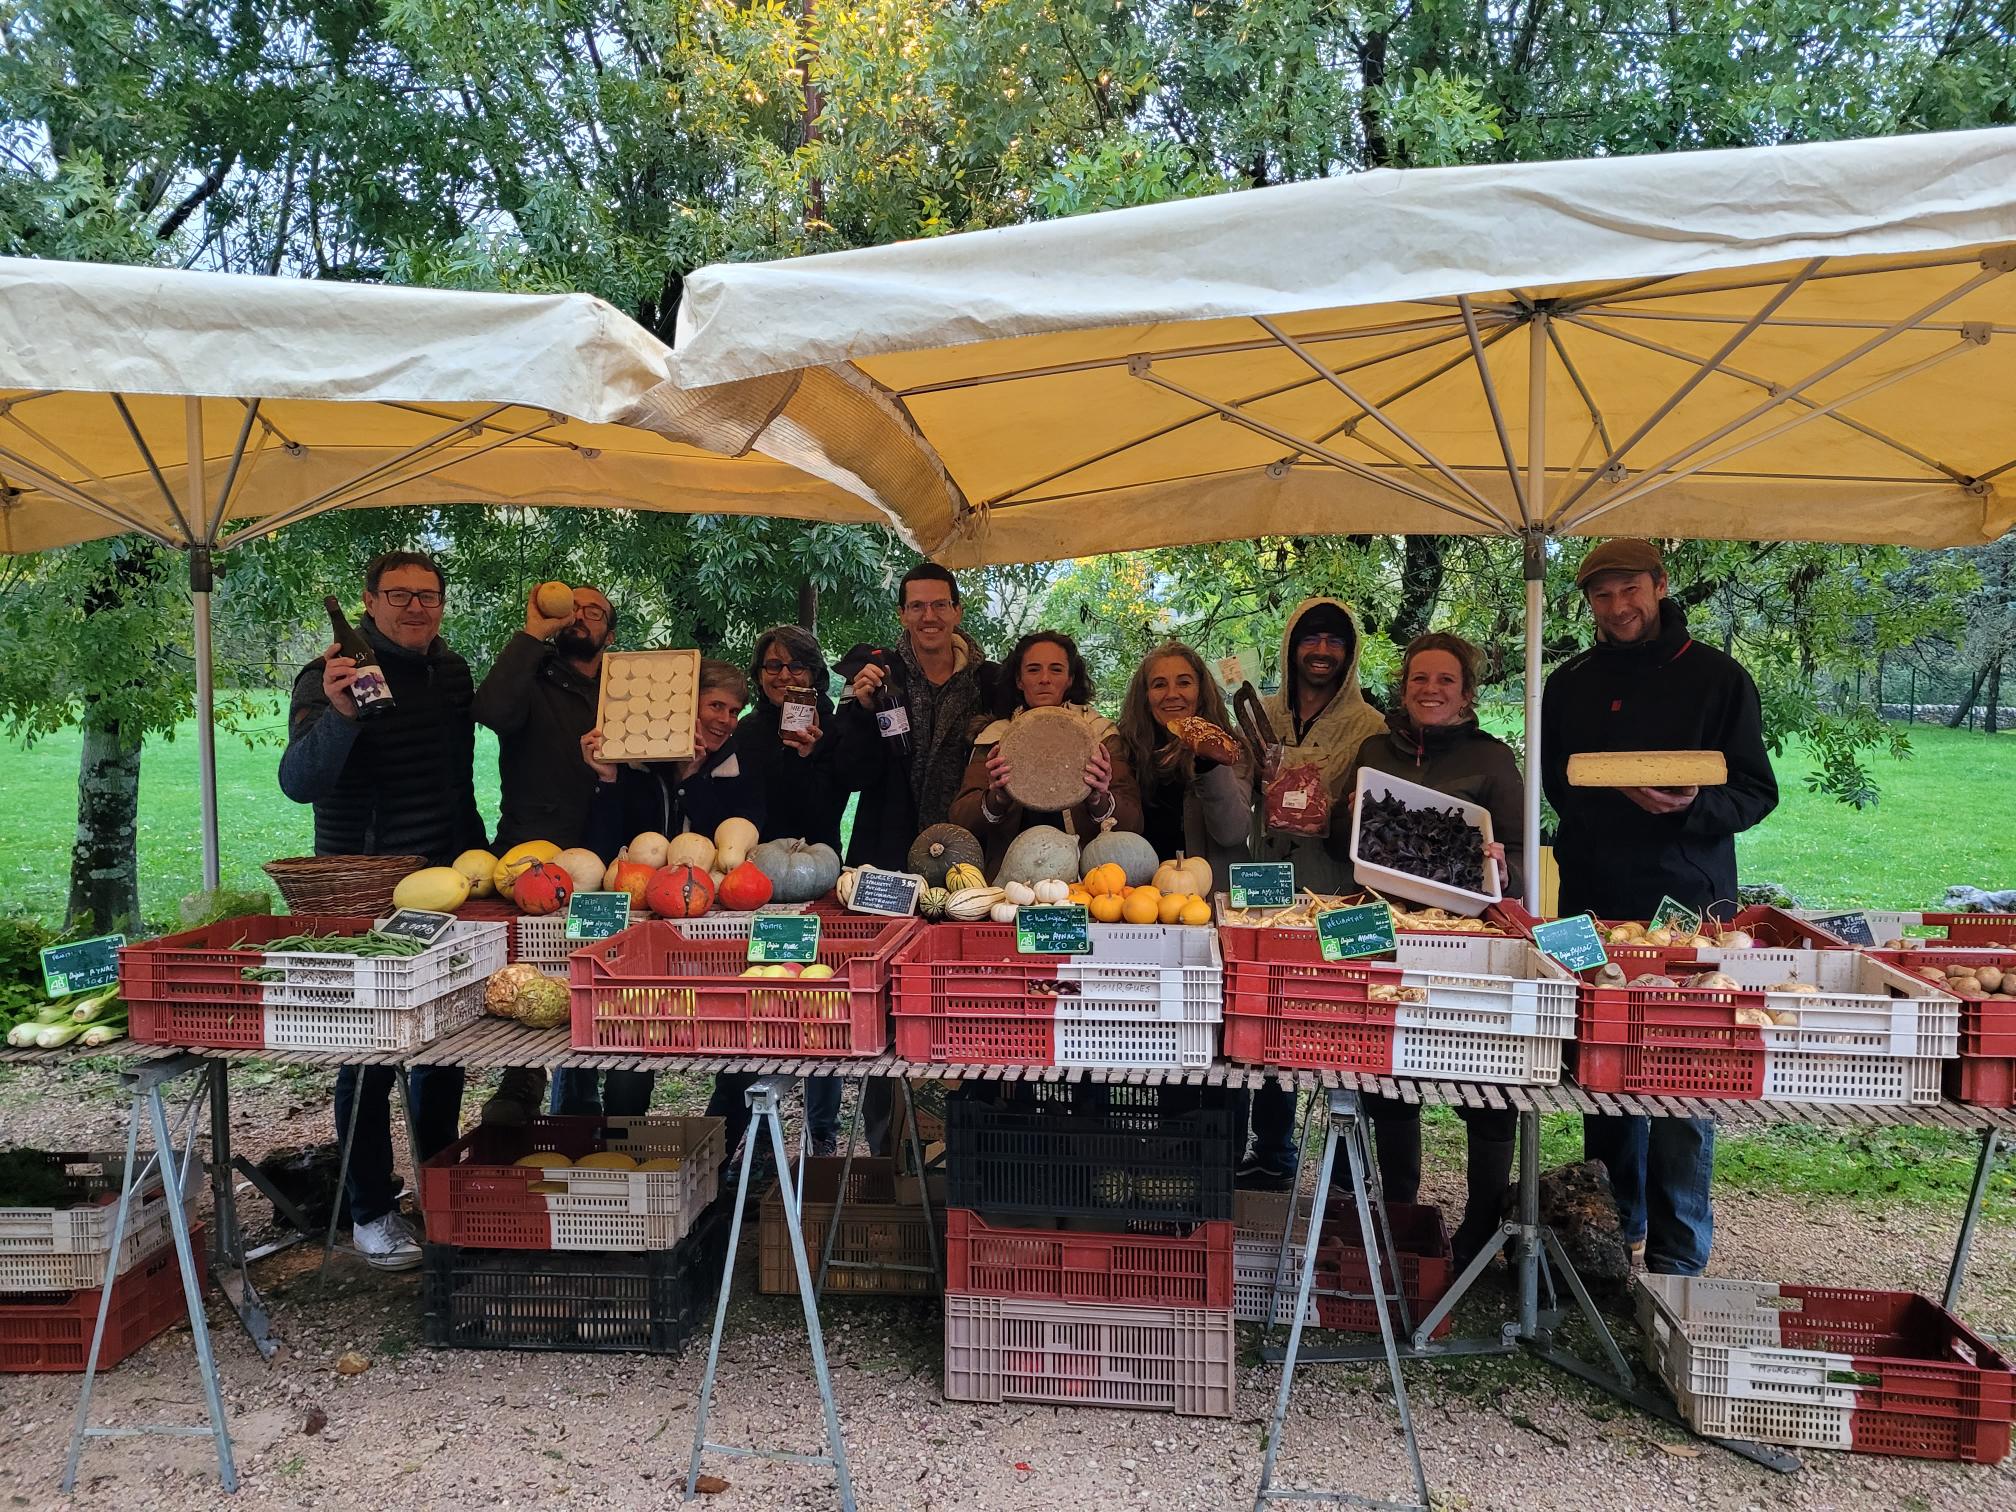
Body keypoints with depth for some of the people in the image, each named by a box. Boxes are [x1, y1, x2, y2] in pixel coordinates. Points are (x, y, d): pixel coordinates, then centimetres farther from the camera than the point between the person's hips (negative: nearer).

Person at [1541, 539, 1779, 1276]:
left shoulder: (1718, 678, 2)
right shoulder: (1570, 684, 11)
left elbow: (1756, 792, 0)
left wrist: (1695, 805, -20)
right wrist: (1621, 798, 1)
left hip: (1689, 906, -3)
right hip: (1593, 902, 3)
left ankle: (1677, 1256, 4)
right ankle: (1615, 1224, 23)